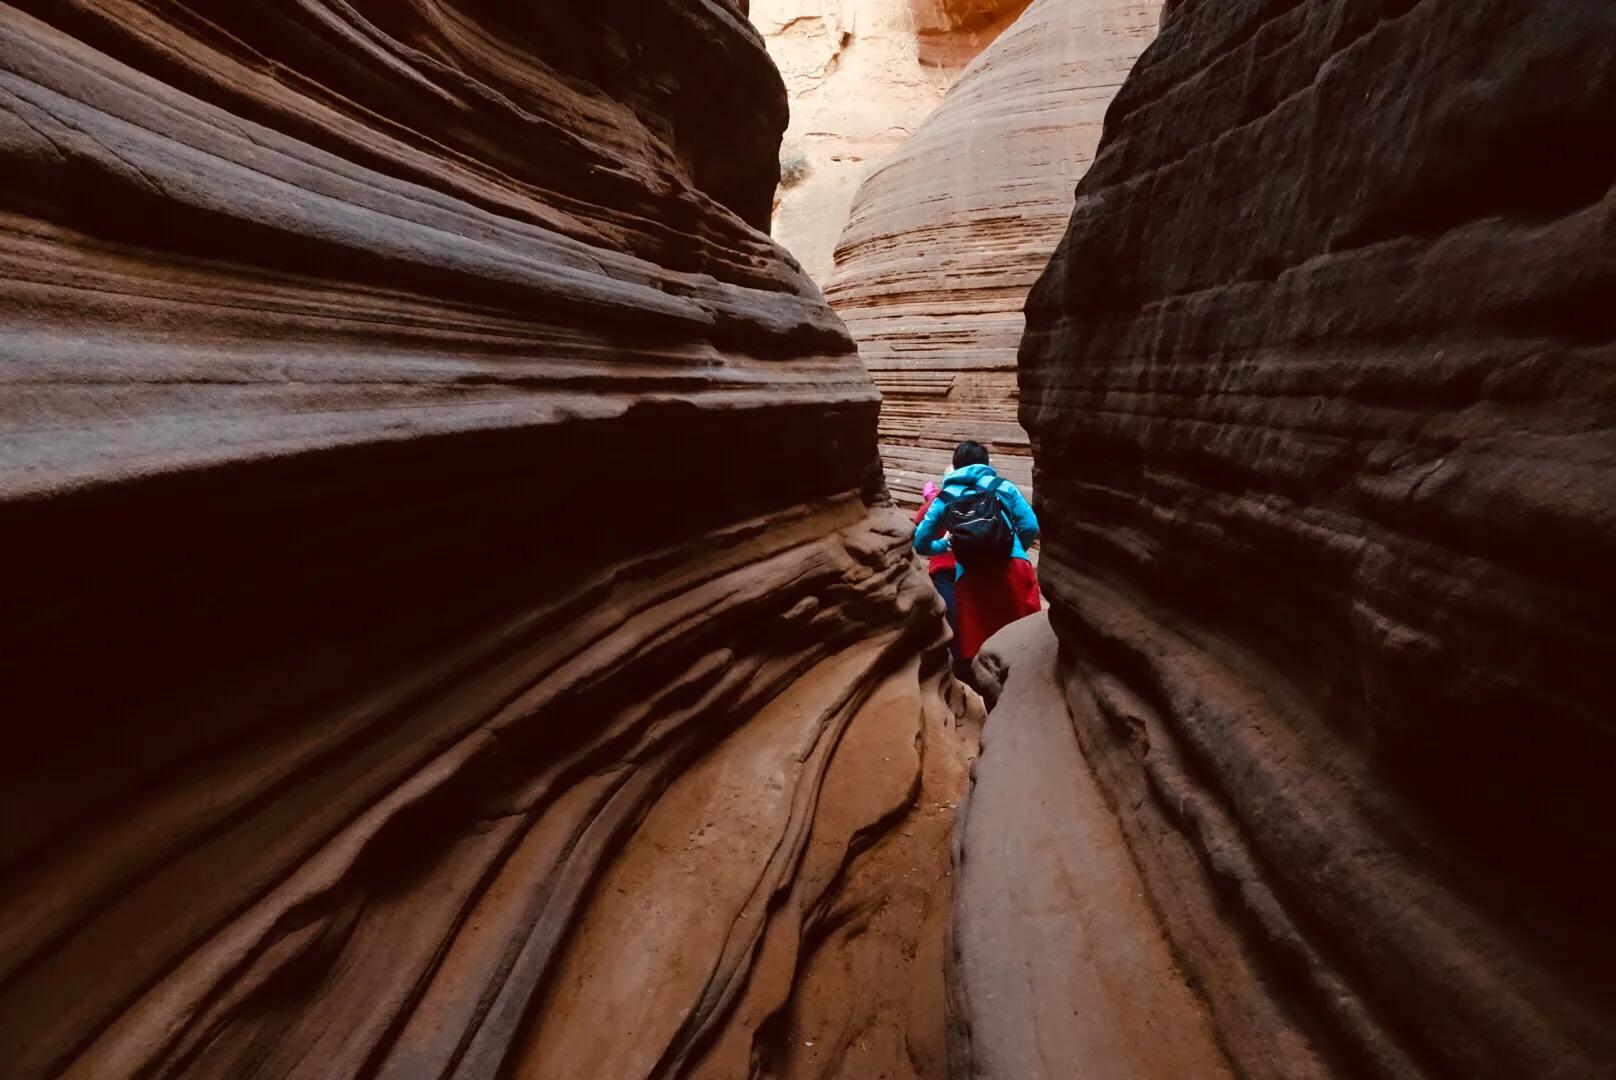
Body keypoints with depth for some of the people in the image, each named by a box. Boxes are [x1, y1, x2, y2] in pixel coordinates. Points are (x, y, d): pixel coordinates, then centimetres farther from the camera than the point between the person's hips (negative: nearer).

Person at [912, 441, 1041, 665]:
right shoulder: (1003, 486, 17)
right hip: (1014, 567, 0)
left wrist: (944, 545, 38)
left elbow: (920, 543, 17)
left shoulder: (944, 498, 19)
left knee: (978, 651, 5)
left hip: (970, 576, 0)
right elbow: (1031, 527, 8)